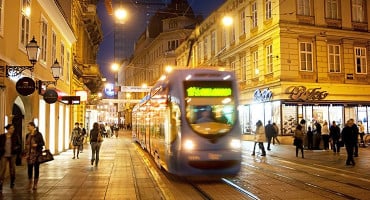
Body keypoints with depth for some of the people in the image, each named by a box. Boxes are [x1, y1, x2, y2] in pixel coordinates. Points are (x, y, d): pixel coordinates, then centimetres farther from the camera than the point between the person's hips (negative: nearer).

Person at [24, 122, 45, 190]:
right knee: (29, 169, 6)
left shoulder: (38, 134, -7)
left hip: (36, 154, -4)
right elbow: (26, 145, 13)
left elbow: (43, 143, -4)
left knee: (36, 168, 4)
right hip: (29, 154, 4)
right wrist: (25, 154, 7)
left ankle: (35, 184, 13)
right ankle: (30, 183, 18)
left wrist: (37, 144, -23)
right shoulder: (27, 135, 9)